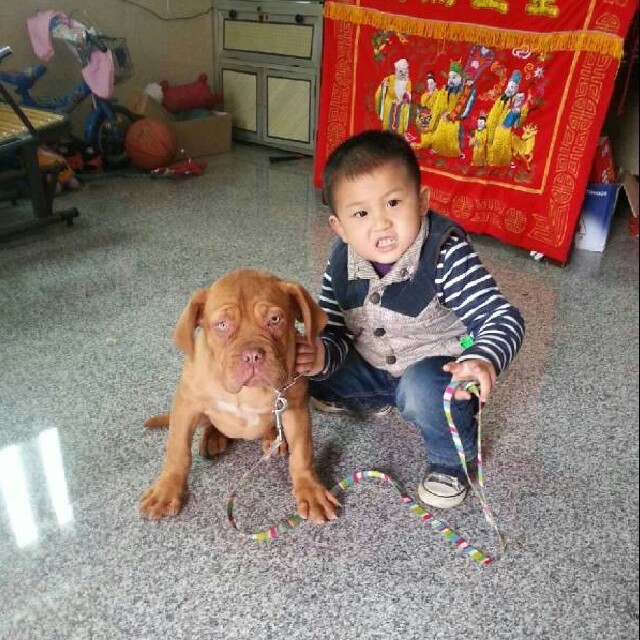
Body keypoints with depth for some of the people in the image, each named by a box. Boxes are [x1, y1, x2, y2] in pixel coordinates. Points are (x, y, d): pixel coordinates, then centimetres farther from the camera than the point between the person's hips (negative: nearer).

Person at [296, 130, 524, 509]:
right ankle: (377, 400, 25)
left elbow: (503, 318, -33)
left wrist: (483, 360, -55)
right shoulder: (342, 263, -15)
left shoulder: (447, 256, -30)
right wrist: (322, 355, -31)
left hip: (438, 366, -5)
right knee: (306, 374, -3)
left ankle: (452, 458, -3)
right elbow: (334, 329, -7)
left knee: (422, 390, -36)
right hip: (373, 363, 6)